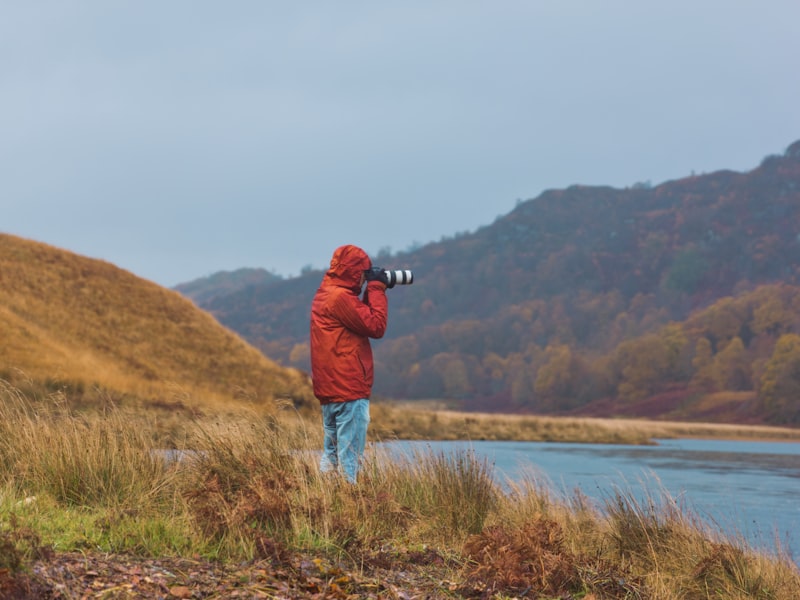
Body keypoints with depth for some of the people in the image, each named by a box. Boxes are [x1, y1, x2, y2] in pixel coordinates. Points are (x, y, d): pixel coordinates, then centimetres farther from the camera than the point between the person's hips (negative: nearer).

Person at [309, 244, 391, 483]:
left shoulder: (324, 294, 15)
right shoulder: (341, 297, -16)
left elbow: (362, 318, 20)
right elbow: (376, 326, -15)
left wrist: (373, 290, 11)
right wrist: (377, 289, -7)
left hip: (329, 391, 10)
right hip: (350, 391, -10)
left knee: (331, 454, 14)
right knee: (350, 456, -8)